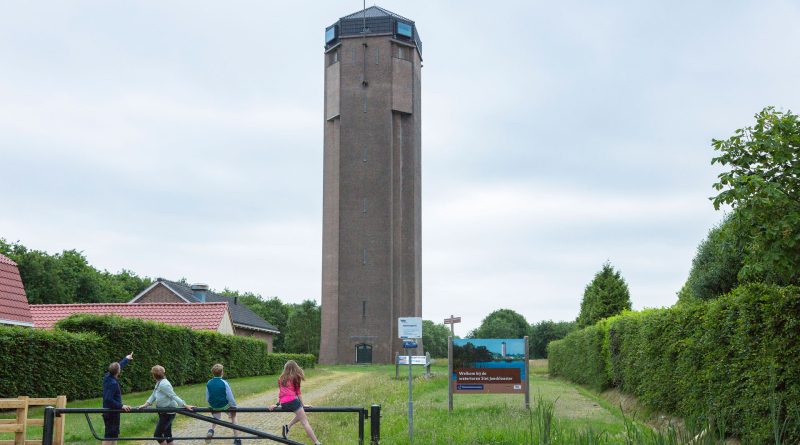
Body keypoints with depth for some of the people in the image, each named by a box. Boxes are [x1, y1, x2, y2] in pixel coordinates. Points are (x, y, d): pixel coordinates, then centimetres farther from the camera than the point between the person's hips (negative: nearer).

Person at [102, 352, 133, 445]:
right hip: (111, 413, -10)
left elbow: (120, 366, 20)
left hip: (109, 411, 10)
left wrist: (126, 359, 34)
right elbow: (108, 399, -32)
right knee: (109, 436, -4)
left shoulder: (108, 377, 1)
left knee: (115, 434, 19)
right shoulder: (113, 383, -26)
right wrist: (121, 406, -28)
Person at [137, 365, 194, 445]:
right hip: (164, 412, 10)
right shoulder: (159, 383, 8)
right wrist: (145, 405, 0)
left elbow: (174, 396, -26)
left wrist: (185, 406, -29)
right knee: (167, 435, 14)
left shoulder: (163, 384, -23)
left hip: (168, 413, -10)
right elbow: (153, 396, 12)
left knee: (157, 434, -4)